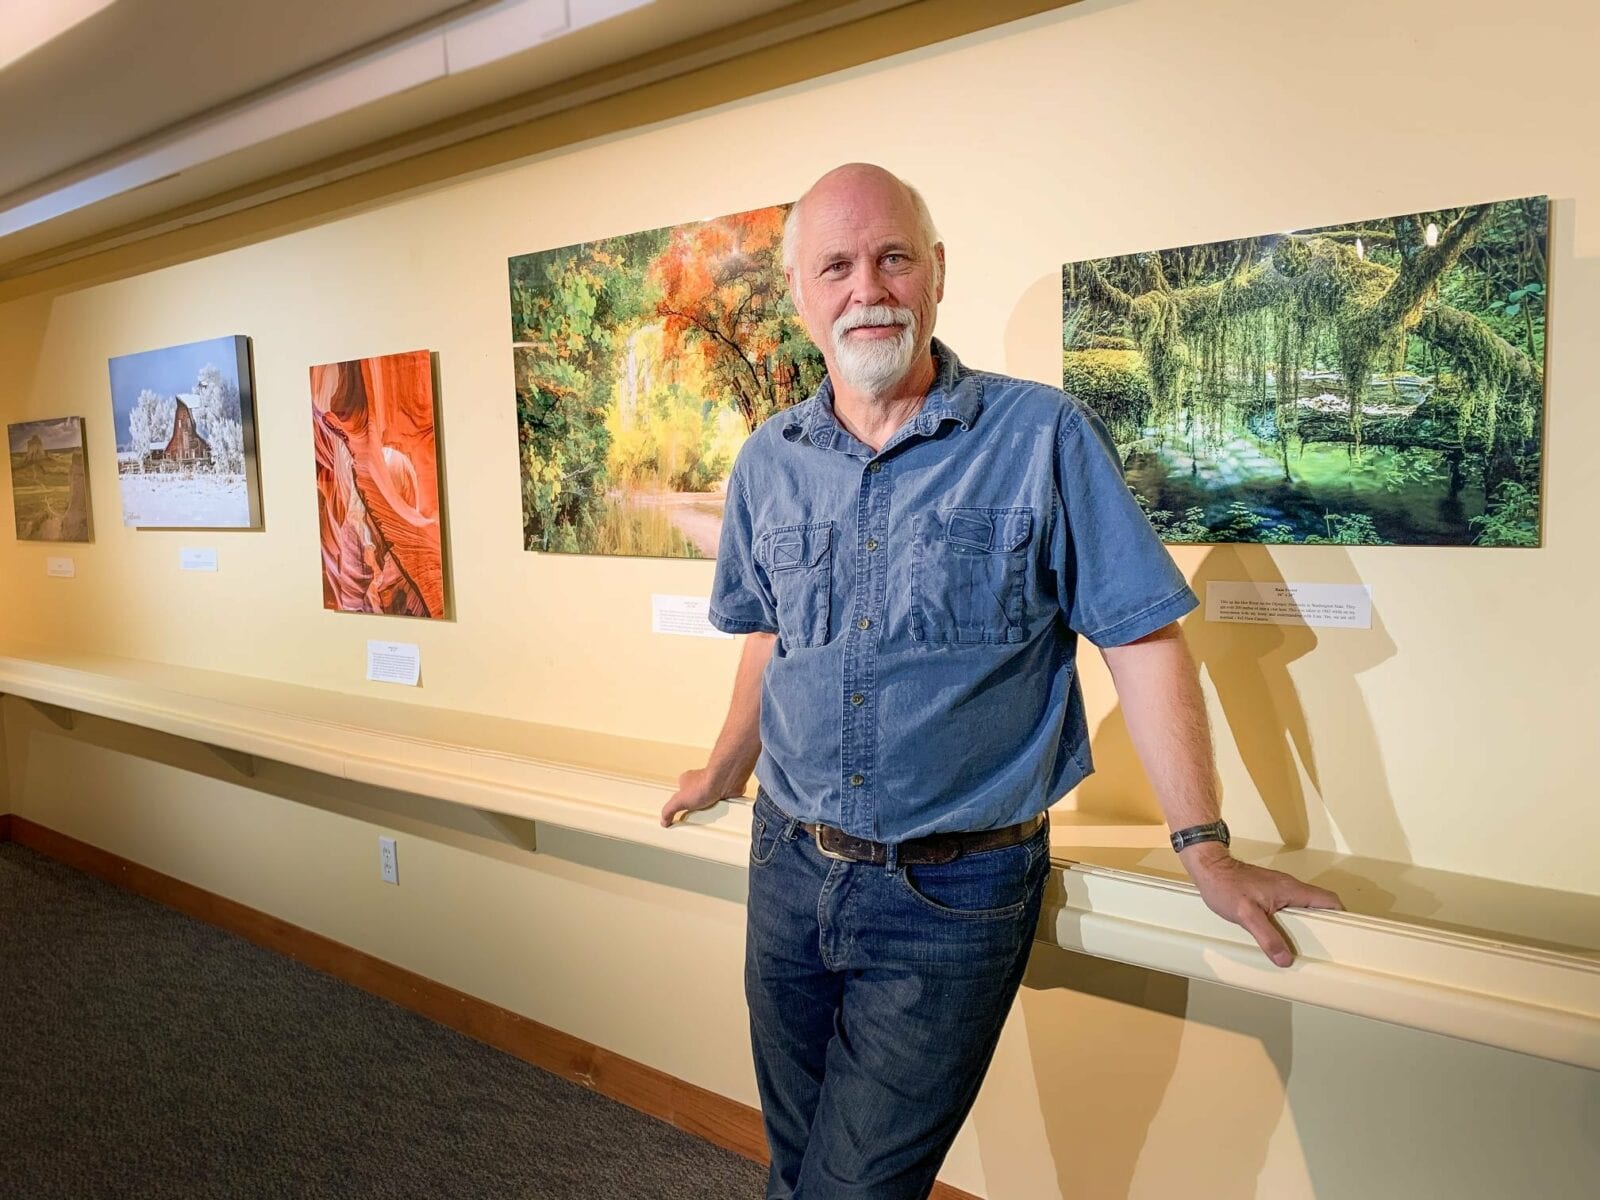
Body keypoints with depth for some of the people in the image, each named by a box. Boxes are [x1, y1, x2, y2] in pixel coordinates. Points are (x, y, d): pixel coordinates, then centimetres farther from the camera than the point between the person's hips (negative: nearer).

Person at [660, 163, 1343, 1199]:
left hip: (956, 895, -4)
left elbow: (1142, 636, -8)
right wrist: (729, 771, 27)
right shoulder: (768, 462, 4)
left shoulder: (1044, 438, -10)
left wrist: (1206, 850, -8)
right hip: (790, 867, 5)